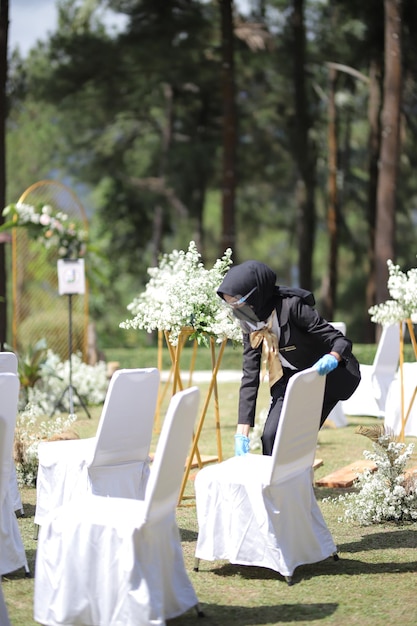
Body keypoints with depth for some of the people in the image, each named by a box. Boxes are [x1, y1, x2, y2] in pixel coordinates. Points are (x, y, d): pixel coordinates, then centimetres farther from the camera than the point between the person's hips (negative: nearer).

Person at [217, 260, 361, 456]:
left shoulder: (291, 306, -28)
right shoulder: (250, 325, -8)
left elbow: (341, 341, -27)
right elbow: (249, 377, -9)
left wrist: (332, 359, -52)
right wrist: (242, 432, -15)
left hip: (327, 374, -5)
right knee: (270, 436, -8)